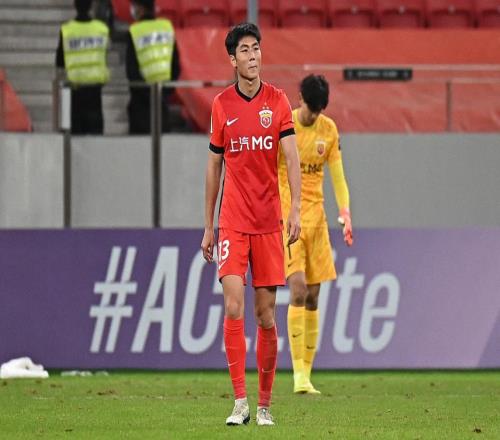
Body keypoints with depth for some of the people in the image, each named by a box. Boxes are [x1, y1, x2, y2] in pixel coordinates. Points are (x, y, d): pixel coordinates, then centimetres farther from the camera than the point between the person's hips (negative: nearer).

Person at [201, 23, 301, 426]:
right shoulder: (222, 105, 5)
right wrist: (208, 226, 12)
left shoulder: (277, 101, 2)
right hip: (232, 222, 0)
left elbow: (292, 157, -5)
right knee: (233, 307, -14)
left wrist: (296, 209, -19)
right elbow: (214, 166, 13)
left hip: (269, 222, 0)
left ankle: (264, 404, 13)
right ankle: (240, 401, -14)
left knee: (266, 316, 2)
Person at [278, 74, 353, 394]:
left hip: (316, 217, 5)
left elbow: (337, 176, 11)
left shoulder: (329, 129, 7)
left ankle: (307, 375, 8)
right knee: (298, 290, -17)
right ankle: (298, 375, -18)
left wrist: (345, 211, -3)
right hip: (286, 217, -5)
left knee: (313, 298, 3)